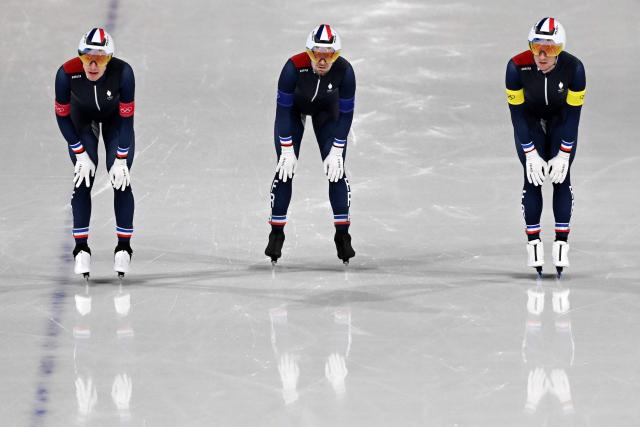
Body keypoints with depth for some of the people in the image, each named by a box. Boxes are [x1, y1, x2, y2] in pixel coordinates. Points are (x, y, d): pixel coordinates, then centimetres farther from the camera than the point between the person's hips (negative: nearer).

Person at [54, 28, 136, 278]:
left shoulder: (122, 72, -37)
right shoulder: (67, 73, -36)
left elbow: (127, 119, -25)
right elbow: (62, 116, -19)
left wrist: (121, 160, -21)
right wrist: (81, 154, -17)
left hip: (115, 118, 0)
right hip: (82, 119, 0)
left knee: (121, 180, -8)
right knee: (83, 180, -9)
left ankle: (124, 246, 6)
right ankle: (81, 248, 2)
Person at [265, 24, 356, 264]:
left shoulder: (344, 71, -32)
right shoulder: (294, 67, -37)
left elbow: (346, 113, -20)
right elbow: (283, 109, -26)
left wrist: (336, 151, -19)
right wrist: (287, 150, -24)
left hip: (327, 111, 1)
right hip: (293, 109, -1)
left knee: (336, 169, -9)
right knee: (285, 169, -9)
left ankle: (342, 235, 0)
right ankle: (276, 233, 2)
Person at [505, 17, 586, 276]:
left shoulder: (573, 68, -31)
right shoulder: (517, 67, -32)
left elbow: (573, 113, -21)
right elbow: (516, 112, -22)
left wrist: (564, 154, -19)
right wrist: (530, 153, -21)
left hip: (561, 120, 0)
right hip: (529, 120, 0)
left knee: (562, 177, -9)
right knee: (532, 179, -9)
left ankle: (561, 244, -3)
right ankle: (533, 243, 0)